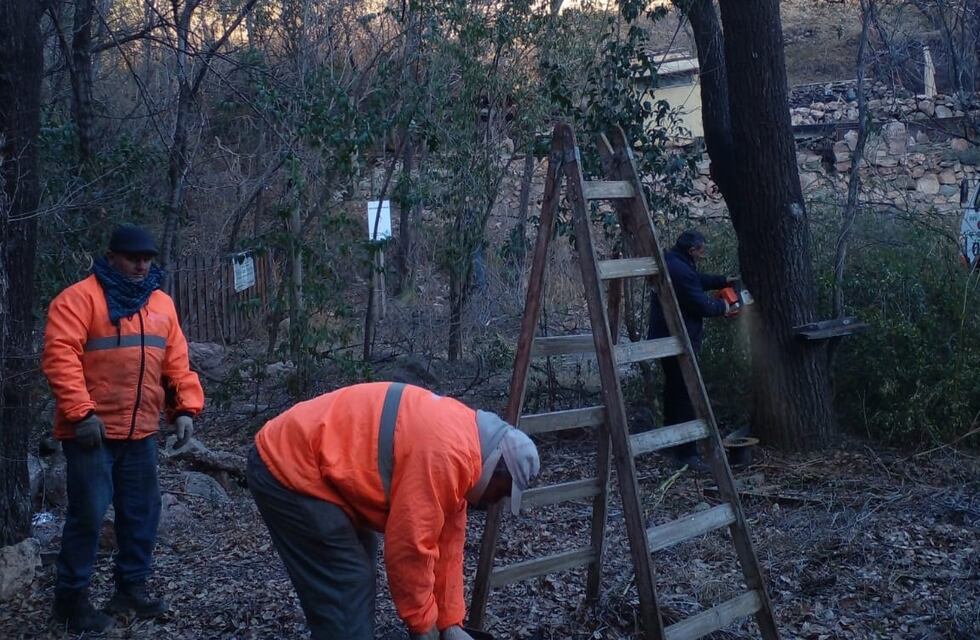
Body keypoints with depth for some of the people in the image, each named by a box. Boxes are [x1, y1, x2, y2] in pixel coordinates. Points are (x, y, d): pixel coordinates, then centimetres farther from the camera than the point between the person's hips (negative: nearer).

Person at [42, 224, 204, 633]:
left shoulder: (161, 303, 13)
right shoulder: (79, 299, -9)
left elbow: (176, 361, 12)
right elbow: (60, 357, -17)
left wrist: (186, 407, 1)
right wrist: (80, 412, -23)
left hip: (140, 431, 7)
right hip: (92, 429, -6)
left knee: (142, 510, 12)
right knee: (89, 512, -4)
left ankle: (131, 587, 27)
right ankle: (71, 597, 11)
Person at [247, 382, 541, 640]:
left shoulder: (458, 438, 9)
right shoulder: (444, 454, -23)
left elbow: (445, 541, 15)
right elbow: (410, 547, -20)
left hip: (300, 460, 11)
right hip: (289, 470, -11)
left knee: (357, 572, 21)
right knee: (346, 598, -7)